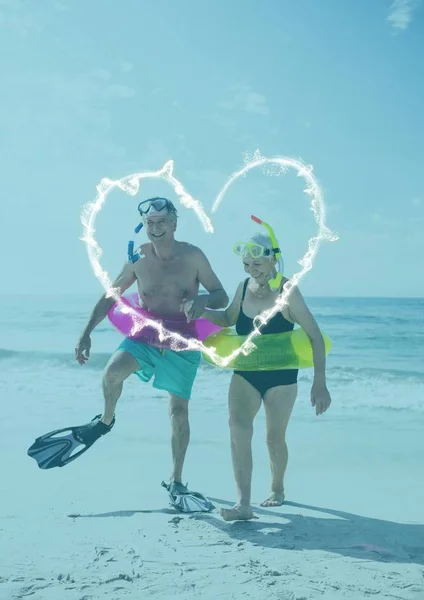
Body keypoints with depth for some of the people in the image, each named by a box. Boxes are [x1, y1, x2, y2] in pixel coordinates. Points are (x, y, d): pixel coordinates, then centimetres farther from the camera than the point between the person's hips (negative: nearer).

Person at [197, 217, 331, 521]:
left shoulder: (288, 292, -17)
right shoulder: (244, 287, -2)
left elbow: (316, 337, -16)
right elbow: (228, 319, 16)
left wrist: (320, 382, -21)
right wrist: (200, 311, -4)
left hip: (280, 376, -3)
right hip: (245, 373, 4)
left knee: (275, 437, 10)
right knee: (238, 427, -18)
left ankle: (277, 489, 38)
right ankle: (244, 504, -20)